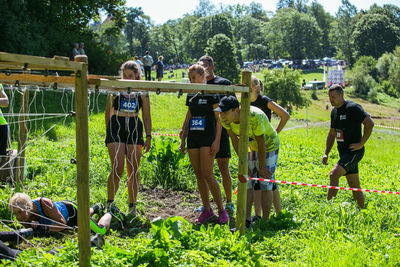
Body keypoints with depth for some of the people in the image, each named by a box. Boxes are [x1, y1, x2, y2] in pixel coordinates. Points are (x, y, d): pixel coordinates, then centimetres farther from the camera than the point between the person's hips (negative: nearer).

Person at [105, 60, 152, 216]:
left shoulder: (142, 92, 8)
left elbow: (147, 117, 11)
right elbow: (108, 112, 11)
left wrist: (148, 136, 3)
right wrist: (108, 131, 6)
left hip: (134, 130, 2)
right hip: (116, 129, -2)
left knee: (133, 171, 3)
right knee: (117, 169, -13)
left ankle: (132, 207, 12)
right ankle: (109, 203, 3)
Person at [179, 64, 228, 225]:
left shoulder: (211, 94, -6)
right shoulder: (190, 96, 13)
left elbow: (219, 119, -8)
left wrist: (217, 141, -14)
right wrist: (183, 139, 16)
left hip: (207, 138, -6)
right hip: (193, 138, 7)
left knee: (207, 175, -12)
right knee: (198, 175, 5)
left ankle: (221, 210, -3)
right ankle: (207, 211, 11)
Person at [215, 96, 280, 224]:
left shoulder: (254, 116, -38)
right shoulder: (225, 119, -21)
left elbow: (261, 143, -27)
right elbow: (235, 140, -8)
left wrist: (262, 166, -17)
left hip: (269, 147, -6)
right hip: (252, 147, 6)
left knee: (265, 184, -9)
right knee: (246, 181, 2)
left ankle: (265, 221, -1)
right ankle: (246, 219, 6)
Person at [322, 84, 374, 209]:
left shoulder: (353, 108, -12)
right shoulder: (334, 111, 14)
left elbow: (370, 123, -22)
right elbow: (332, 134, 22)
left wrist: (361, 144, -20)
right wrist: (326, 153, 11)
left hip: (354, 151, -8)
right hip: (344, 153, 8)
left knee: (334, 174, -23)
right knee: (355, 187, 11)